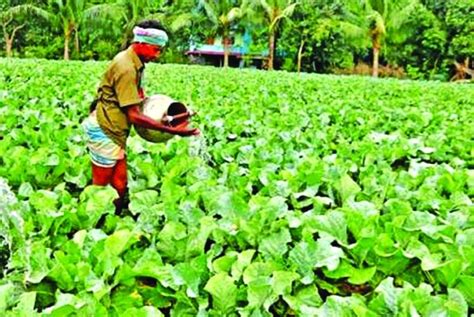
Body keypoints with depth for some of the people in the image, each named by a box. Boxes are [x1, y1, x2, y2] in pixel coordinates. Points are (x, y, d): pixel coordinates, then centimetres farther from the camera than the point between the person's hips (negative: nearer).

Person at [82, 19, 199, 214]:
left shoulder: (133, 62, 7)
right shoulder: (126, 68, -23)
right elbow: (134, 116, -25)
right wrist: (172, 131, -25)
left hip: (114, 133, 9)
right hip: (104, 132, -9)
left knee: (119, 188, 12)